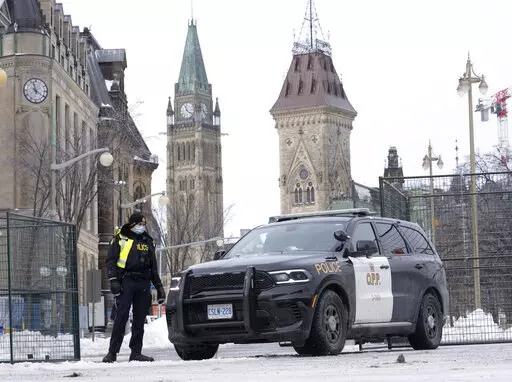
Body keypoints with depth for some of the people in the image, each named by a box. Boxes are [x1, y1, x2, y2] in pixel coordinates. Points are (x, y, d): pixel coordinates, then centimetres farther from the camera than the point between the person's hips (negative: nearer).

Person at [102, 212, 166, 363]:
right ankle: (112, 352, -10)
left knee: (140, 319, 4)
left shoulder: (147, 242, 22)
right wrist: (113, 280, -12)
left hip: (143, 284, 5)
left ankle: (136, 352, 8)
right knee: (121, 317, -11)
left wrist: (159, 287, 20)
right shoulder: (120, 239, 6)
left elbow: (153, 267, 25)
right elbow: (111, 261, 0)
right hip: (126, 282, -5)